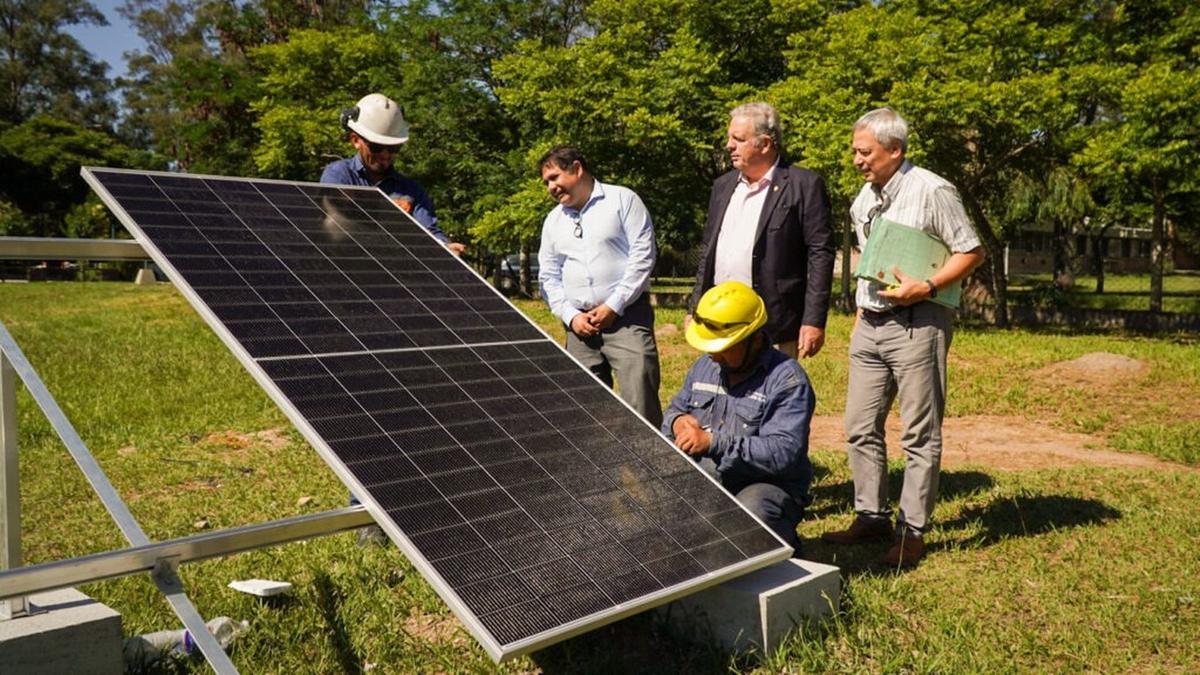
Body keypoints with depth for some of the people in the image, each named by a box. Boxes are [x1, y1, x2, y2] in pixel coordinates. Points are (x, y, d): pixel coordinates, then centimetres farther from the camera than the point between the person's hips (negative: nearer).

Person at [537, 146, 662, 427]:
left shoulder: (622, 200, 2)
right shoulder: (553, 220, 17)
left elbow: (643, 256, -6)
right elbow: (548, 277, 16)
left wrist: (614, 306, -10)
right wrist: (571, 316, 0)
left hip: (627, 316, -5)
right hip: (579, 324, 5)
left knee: (640, 400, -12)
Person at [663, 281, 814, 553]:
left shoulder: (788, 379, -12)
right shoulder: (705, 365, 10)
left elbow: (783, 453, -23)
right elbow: (675, 409, 22)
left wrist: (713, 442, -30)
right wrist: (677, 422, -5)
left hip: (766, 487, -5)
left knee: (749, 517, -37)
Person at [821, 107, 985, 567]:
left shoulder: (931, 191, -9)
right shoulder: (864, 199, 13)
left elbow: (971, 253, -8)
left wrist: (926, 287, -19)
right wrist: (861, 310, 17)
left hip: (916, 324, -7)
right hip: (870, 325, 8)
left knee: (920, 434, 0)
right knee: (861, 428, 9)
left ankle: (912, 530, 8)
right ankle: (871, 516, 21)